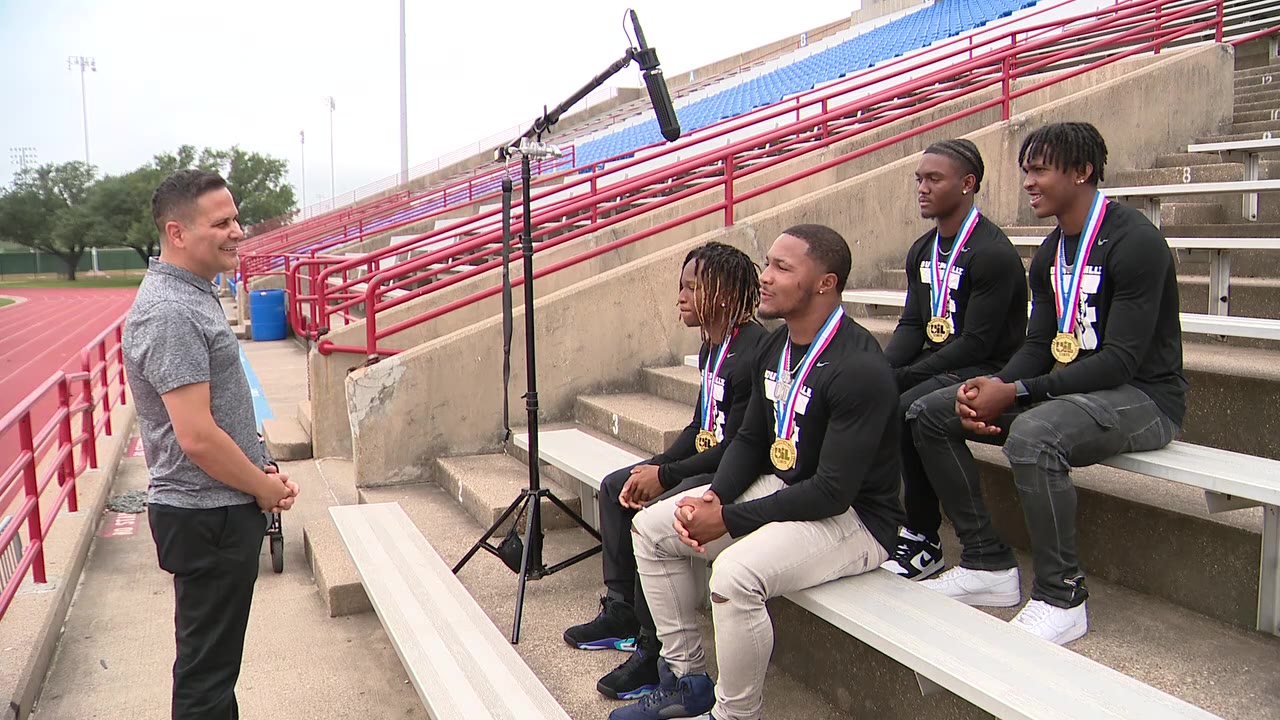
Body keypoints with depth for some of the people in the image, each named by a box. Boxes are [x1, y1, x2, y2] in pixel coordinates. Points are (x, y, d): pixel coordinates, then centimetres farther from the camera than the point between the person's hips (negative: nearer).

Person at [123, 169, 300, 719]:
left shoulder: (193, 293, 10)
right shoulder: (169, 313, -22)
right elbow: (197, 437, -26)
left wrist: (264, 472, 9)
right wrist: (263, 487, -11)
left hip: (224, 508, 10)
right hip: (207, 517, -10)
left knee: (215, 657, 23)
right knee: (205, 671, 4)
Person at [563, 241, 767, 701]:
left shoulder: (753, 351, -22)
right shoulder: (712, 345, 10)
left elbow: (739, 448, -25)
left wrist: (665, 476, -19)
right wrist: (655, 465, 0)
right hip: (706, 463, 11)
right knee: (615, 488, 11)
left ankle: (655, 651, -11)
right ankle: (621, 612, 17)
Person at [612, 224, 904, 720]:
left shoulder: (860, 370, -25)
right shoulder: (775, 346, 3)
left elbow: (834, 492, -26)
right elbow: (751, 439, 11)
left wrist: (728, 519, -22)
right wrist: (713, 496, -9)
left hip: (852, 517, -9)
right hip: (781, 489, 9)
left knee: (736, 573, -34)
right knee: (650, 527, 4)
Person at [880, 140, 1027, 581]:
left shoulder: (993, 253, -15)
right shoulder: (922, 251, 12)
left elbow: (977, 343, -20)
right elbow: (912, 325, 10)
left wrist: (903, 377, -20)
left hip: (986, 372, -8)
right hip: (937, 363, 8)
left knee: (910, 408, -31)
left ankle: (924, 542, -14)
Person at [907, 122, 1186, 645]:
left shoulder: (1134, 242, -16)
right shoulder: (1049, 254, 11)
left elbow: (1120, 360, -23)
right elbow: (1038, 347, 8)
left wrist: (1015, 393, -27)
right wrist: (992, 386, -14)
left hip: (1143, 394, -9)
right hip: (1073, 386, 9)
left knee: (1033, 435, -39)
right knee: (928, 414, -3)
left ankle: (1061, 598, -20)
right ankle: (987, 564, 1)